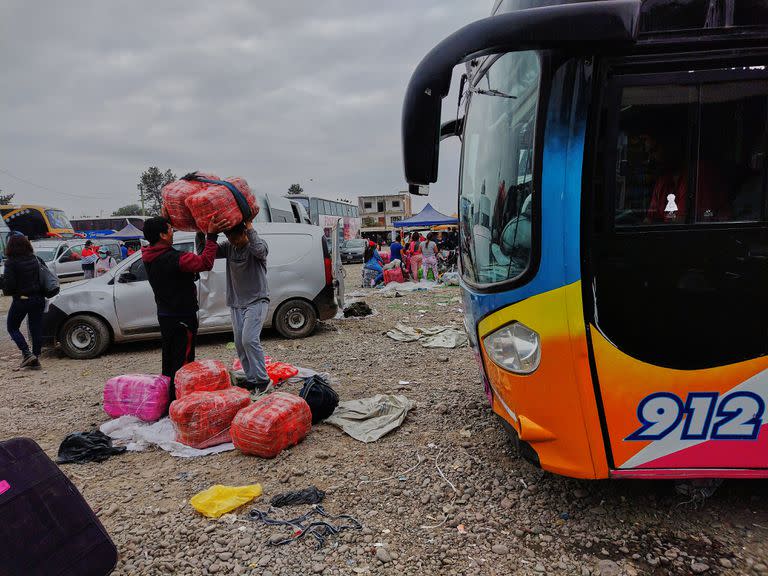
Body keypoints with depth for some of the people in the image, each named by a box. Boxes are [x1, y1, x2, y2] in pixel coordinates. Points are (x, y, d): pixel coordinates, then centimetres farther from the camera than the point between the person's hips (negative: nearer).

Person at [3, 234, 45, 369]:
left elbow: (9, 283, -15)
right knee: (36, 328, 9)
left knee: (12, 328, 12)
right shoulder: (36, 259, 3)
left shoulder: (11, 262, -13)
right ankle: (36, 359, 11)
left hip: (21, 300, -5)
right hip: (38, 299, 5)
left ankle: (27, 353, -3)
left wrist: (5, 290, 6)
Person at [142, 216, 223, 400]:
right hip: (182, 318, -9)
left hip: (165, 315, 9)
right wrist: (211, 236, -23)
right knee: (183, 361, 0)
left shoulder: (149, 257, 2)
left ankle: (168, 395, 31)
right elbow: (205, 263, -29)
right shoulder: (173, 259, -26)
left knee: (169, 359, 20)